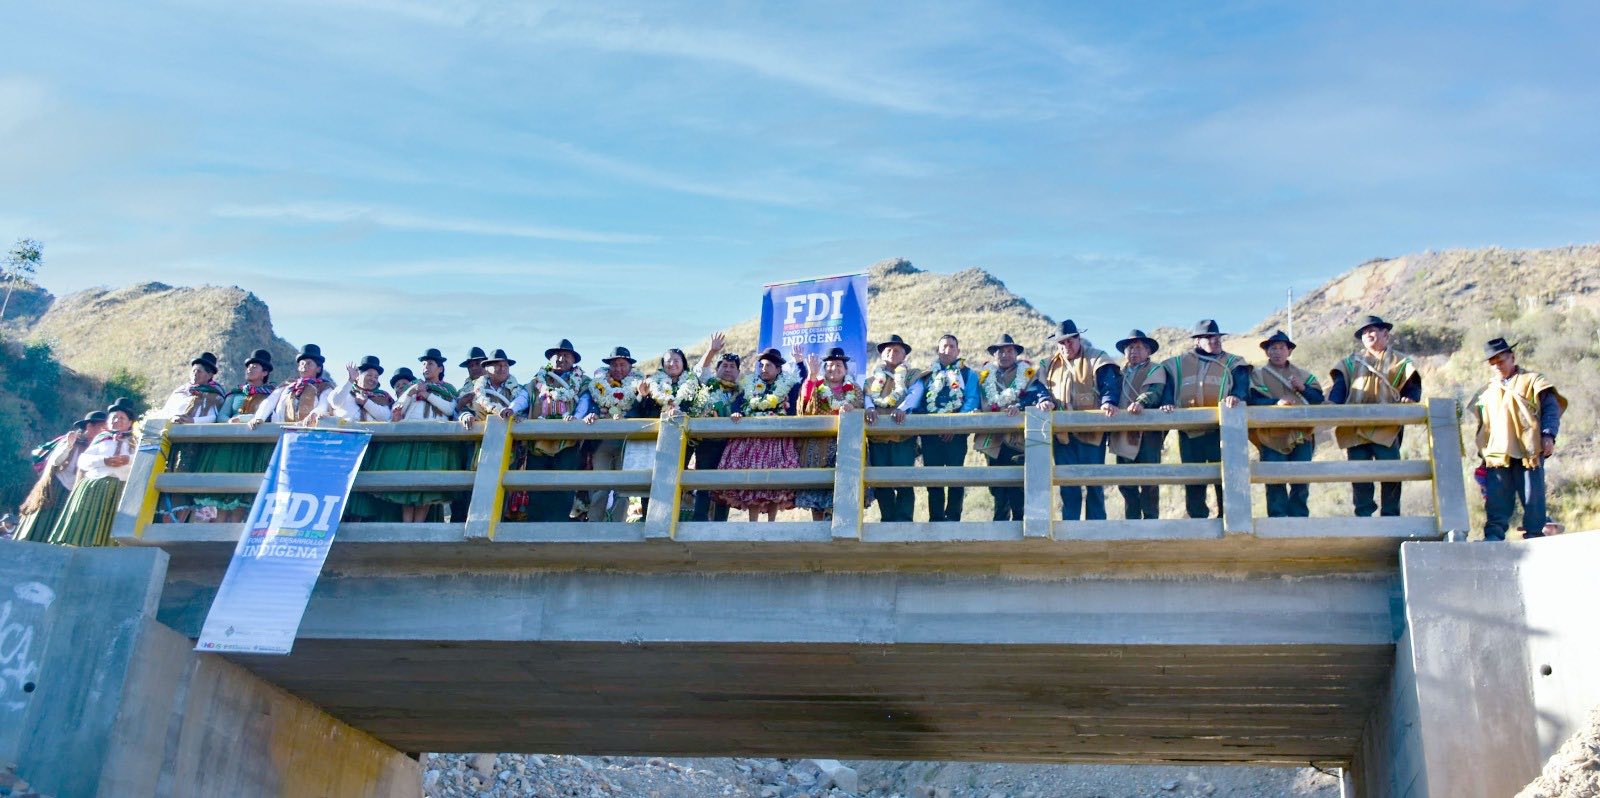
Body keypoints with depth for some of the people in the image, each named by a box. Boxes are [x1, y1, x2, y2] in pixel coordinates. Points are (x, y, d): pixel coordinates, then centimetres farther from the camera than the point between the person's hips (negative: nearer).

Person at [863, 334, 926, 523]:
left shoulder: (913, 376, 13)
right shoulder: (872, 377, 22)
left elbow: (915, 394, -7)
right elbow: (866, 395, 4)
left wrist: (902, 409, -28)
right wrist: (869, 407, -20)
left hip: (904, 433, -3)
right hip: (877, 435, 3)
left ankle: (903, 521, -7)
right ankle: (887, 520, 7)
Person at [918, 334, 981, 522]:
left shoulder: (968, 375, 10)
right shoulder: (928, 374, 19)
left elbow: (972, 401, -4)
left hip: (956, 433, -2)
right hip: (930, 433, 2)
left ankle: (952, 519, 0)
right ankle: (935, 520, 7)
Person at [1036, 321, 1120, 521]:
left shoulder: (1096, 359, 0)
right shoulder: (1052, 364, 17)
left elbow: (1110, 384, -12)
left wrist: (1108, 402, -32)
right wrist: (1045, 400, -12)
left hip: (1090, 431, -5)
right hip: (1062, 432, 5)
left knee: (1093, 481, -1)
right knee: (1067, 482, 6)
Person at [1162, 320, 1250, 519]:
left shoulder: (1233, 364, 11)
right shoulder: (1178, 364, 14)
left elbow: (1242, 387, -5)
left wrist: (1236, 397, -28)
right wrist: (1166, 404, -15)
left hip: (1221, 431, -1)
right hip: (1189, 433, 1)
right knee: (1193, 481, 5)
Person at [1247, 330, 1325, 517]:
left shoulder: (1302, 374, 16)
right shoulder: (1258, 374, 4)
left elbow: (1318, 398, 10)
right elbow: (1254, 400, -11)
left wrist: (1303, 388, -8)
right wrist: (1276, 402, -27)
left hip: (1301, 436, 3)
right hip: (1272, 437, -3)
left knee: (1301, 481, 5)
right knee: (1275, 481, -5)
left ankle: (1299, 517, 15)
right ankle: (1278, 518, 0)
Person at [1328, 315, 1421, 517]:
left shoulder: (1399, 363, 14)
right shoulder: (1351, 363, 19)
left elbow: (1412, 386, 8)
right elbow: (1339, 387, 6)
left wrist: (1410, 398, -15)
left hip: (1386, 429, -2)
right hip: (1355, 429, 2)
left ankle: (1391, 517, 1)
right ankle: (1363, 517, 6)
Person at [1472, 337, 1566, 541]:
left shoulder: (1532, 381, 8)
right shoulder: (1487, 392, 22)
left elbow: (1551, 410, 0)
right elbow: (1481, 426, 26)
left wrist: (1548, 435, -15)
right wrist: (1483, 455, 19)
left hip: (1528, 453, -4)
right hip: (1497, 456, 4)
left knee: (1533, 498, -3)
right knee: (1496, 502, -2)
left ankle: (1534, 537, 2)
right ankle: (1493, 536, -3)